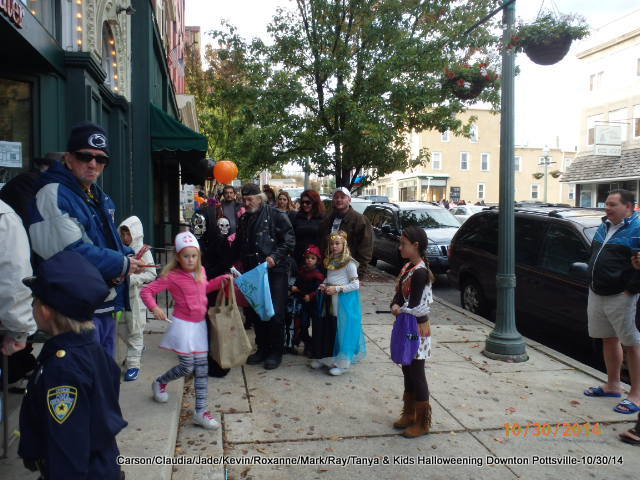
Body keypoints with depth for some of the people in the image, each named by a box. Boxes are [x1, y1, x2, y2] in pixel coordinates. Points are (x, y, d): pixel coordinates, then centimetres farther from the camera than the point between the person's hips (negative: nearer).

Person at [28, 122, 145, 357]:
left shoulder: (101, 199, 16)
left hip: (106, 306, 9)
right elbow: (70, 252, -25)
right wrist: (122, 265, -16)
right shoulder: (53, 195, -15)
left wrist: (129, 256, 0)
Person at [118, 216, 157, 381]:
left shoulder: (143, 251, -7)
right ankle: (137, 347, 38)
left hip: (136, 295, -5)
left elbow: (152, 274, -11)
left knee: (135, 330, 2)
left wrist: (132, 278, -20)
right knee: (120, 327, 11)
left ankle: (133, 365, 11)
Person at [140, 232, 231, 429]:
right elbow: (146, 291, -13)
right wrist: (154, 308, -29)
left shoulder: (200, 271, 5)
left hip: (200, 324, 6)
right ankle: (159, 383, 32)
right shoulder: (172, 276, -14)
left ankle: (200, 412, 11)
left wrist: (222, 279, 15)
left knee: (202, 368, 4)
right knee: (187, 367, -1)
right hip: (183, 324, -6)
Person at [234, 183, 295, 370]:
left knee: (275, 313, -3)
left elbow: (289, 240, -9)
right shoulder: (244, 219, 14)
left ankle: (276, 352, 13)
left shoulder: (276, 216, -7)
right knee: (253, 312, 11)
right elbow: (238, 245, 26)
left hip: (275, 271, -6)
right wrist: (238, 260, 13)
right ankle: (262, 348, 26)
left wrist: (275, 256, -19)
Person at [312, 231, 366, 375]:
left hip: (344, 301, -6)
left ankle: (342, 363, 7)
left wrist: (337, 289, -18)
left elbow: (355, 285, -13)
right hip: (330, 300, 7)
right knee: (327, 329, 10)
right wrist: (324, 285, 2)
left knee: (341, 330, -3)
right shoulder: (330, 261, 10)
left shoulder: (349, 263, -11)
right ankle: (325, 357, 23)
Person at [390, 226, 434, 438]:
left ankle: (422, 423, 15)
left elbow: (414, 306, -23)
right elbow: (398, 294, 7)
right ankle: (409, 414, 33)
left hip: (417, 329, -9)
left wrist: (399, 309, -5)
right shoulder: (408, 267, 7)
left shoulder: (420, 272, -21)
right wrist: (395, 306, -13)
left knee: (417, 375, 2)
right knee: (408, 372, 18)